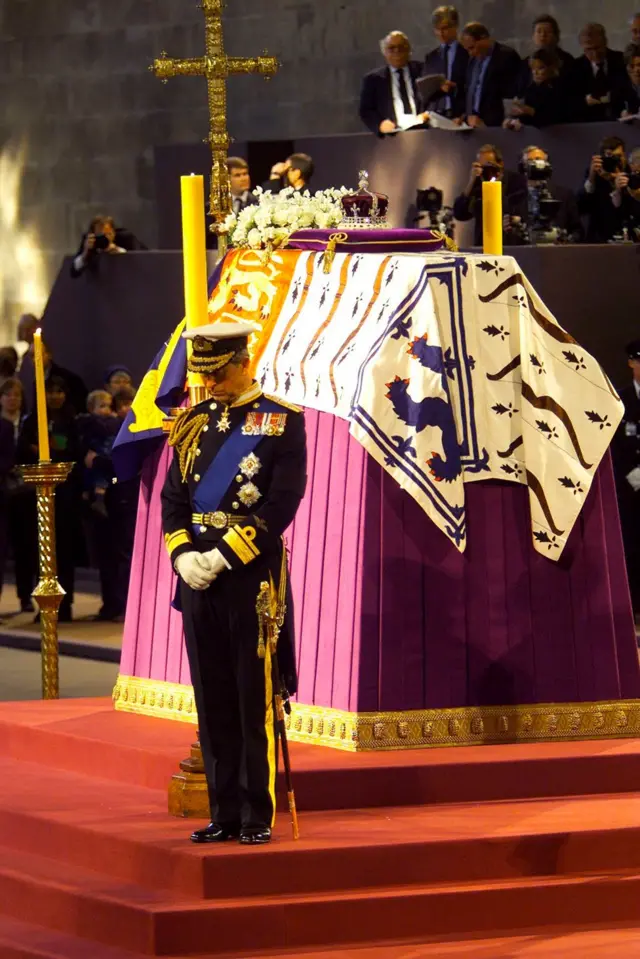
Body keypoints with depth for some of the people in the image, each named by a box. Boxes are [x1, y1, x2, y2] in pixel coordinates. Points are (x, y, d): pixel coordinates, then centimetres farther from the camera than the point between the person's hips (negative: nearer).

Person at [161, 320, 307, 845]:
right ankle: (224, 813, 13)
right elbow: (173, 498, 12)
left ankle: (258, 815, 4)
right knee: (213, 701, 7)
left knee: (255, 700, -2)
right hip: (199, 574, 5)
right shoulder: (194, 423, 12)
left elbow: (282, 502, -11)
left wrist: (223, 556, -15)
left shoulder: (282, 421, -3)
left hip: (253, 573, -5)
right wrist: (184, 555, -5)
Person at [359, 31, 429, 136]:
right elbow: (366, 111, 9)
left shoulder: (421, 71, 14)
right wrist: (379, 124, -11)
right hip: (392, 134, 0)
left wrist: (429, 115, -11)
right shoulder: (373, 79, 15)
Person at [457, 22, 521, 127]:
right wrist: (467, 116, 6)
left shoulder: (507, 56, -7)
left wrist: (486, 122, -13)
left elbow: (510, 96, -11)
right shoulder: (474, 58, 16)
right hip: (472, 124, 6)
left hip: (494, 125, -6)